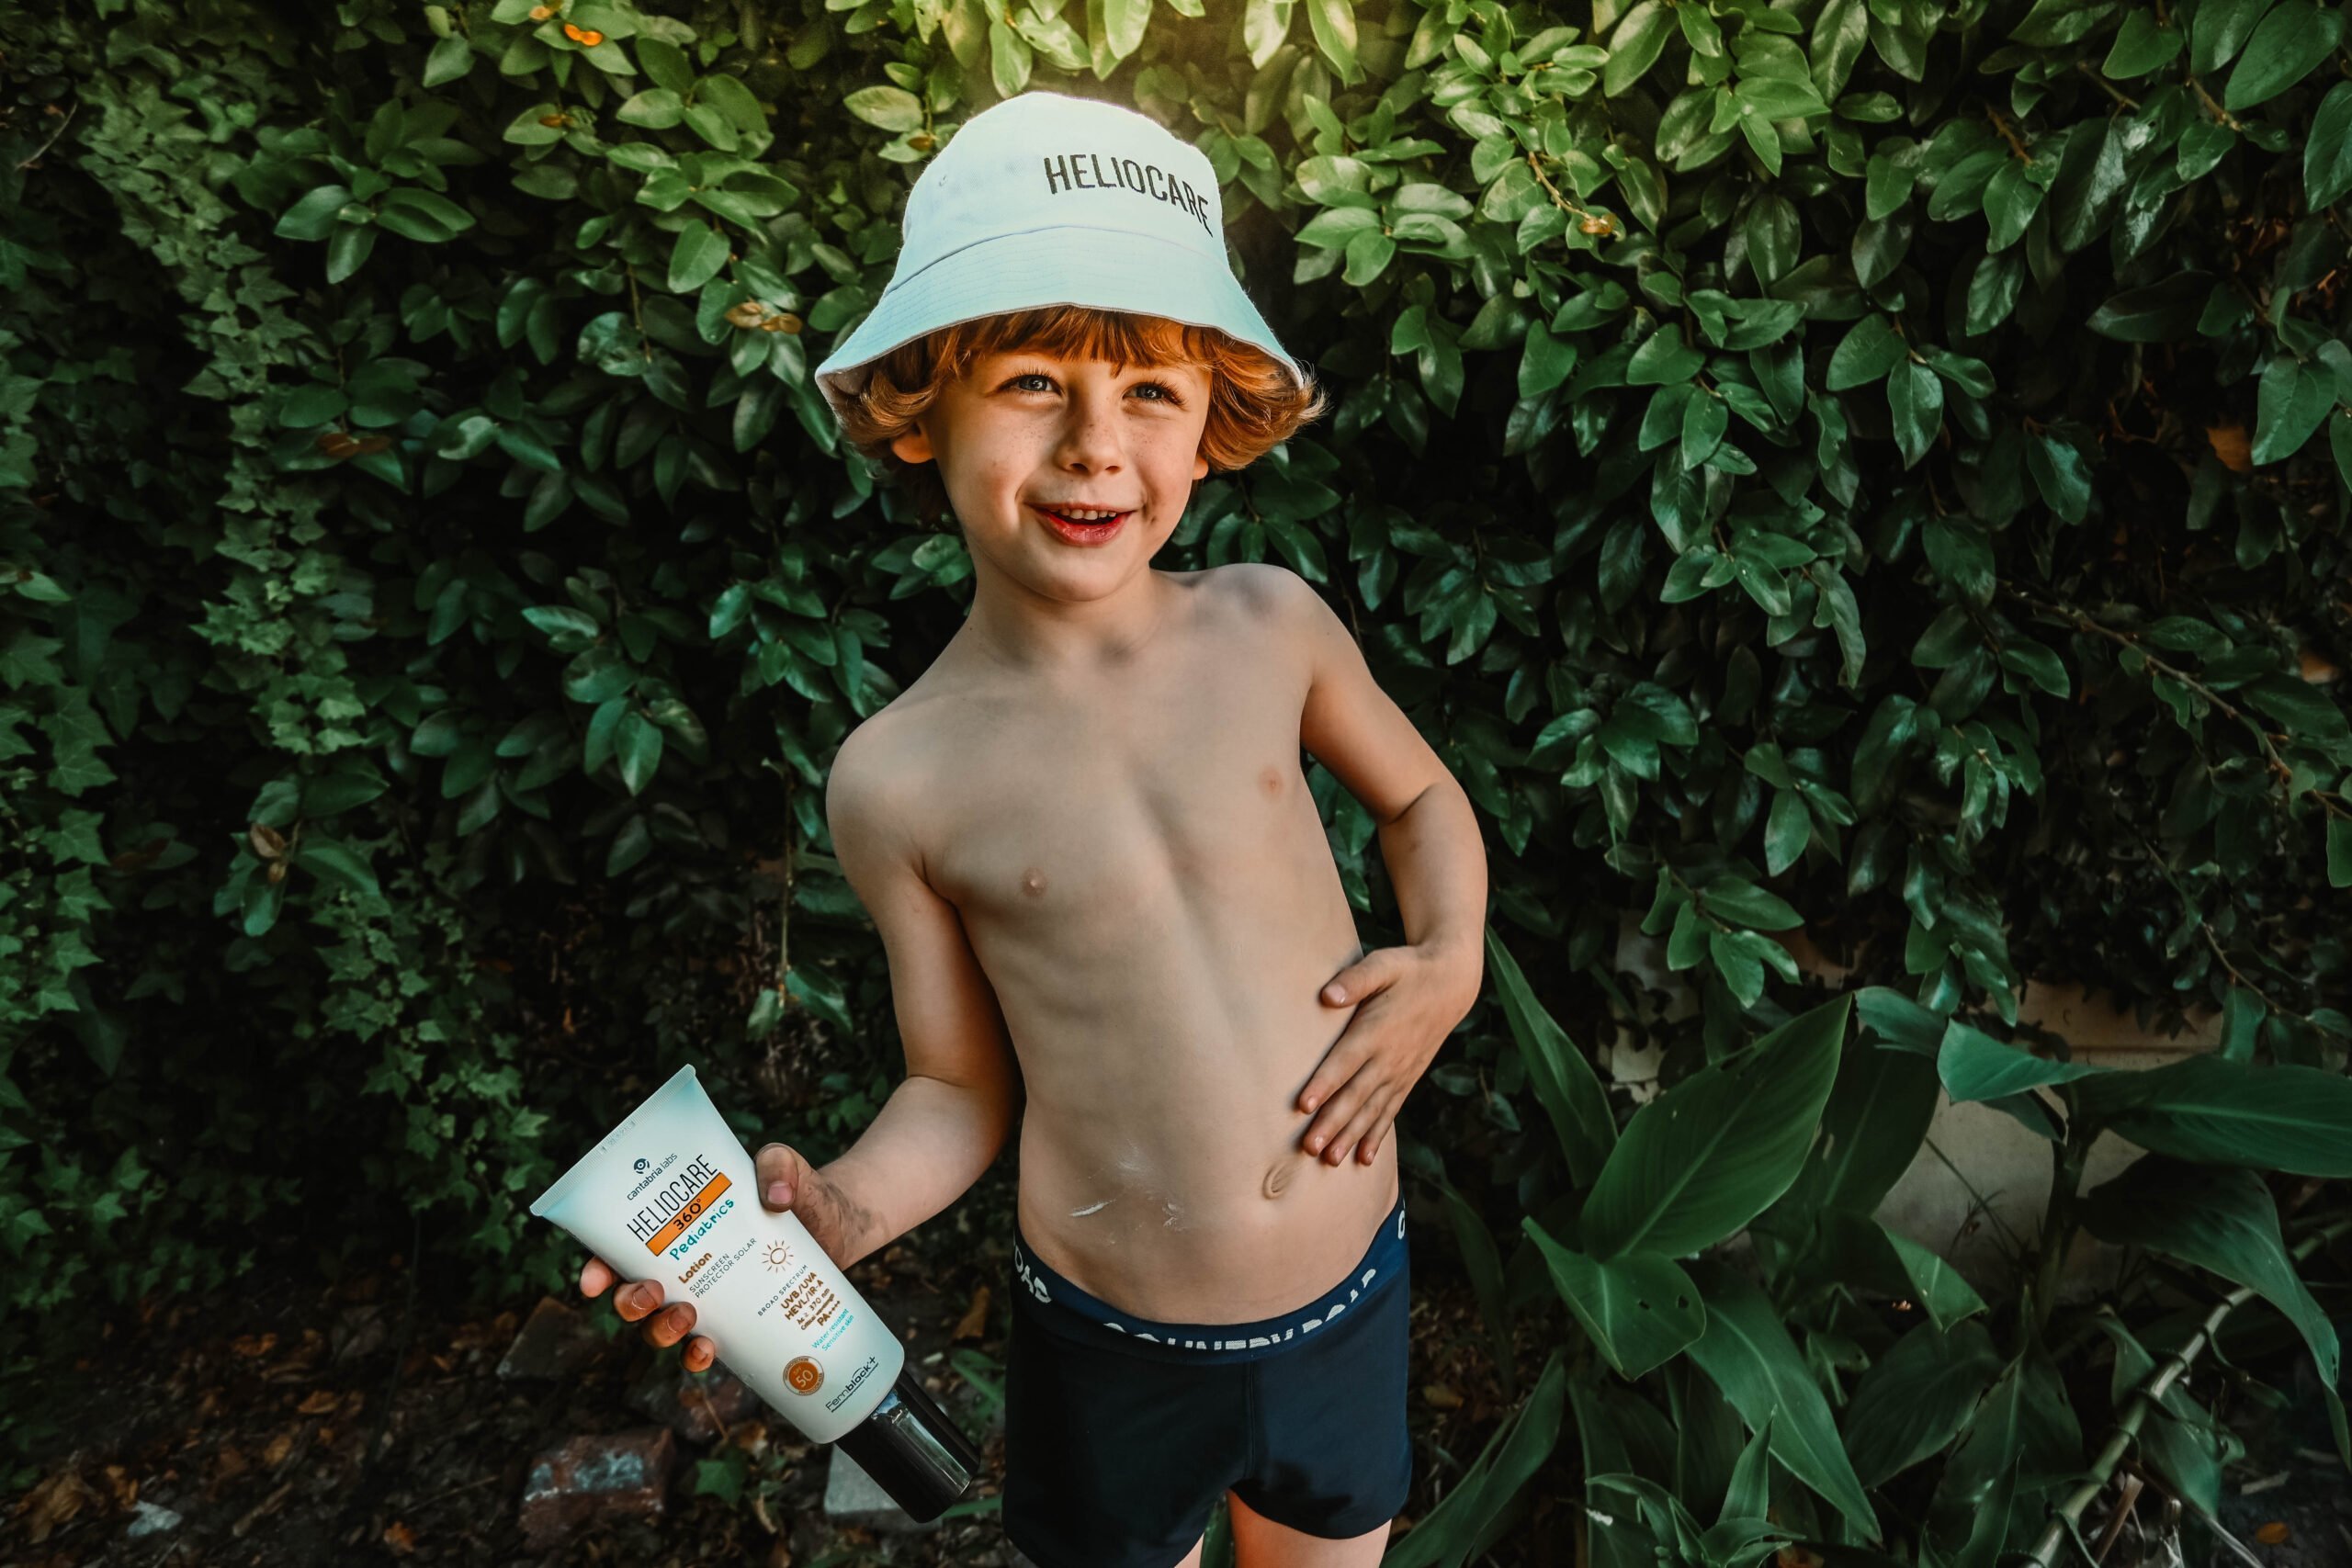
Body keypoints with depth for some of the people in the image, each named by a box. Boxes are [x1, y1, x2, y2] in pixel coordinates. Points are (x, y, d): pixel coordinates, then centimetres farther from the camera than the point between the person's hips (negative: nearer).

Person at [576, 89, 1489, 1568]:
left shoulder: (1271, 626, -11)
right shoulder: (899, 780, -14)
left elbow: (1420, 796, 8)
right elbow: (966, 1090, -4)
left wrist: (1453, 961, -9)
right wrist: (834, 1212, -22)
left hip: (1352, 1316, 2)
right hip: (1108, 1357, -2)